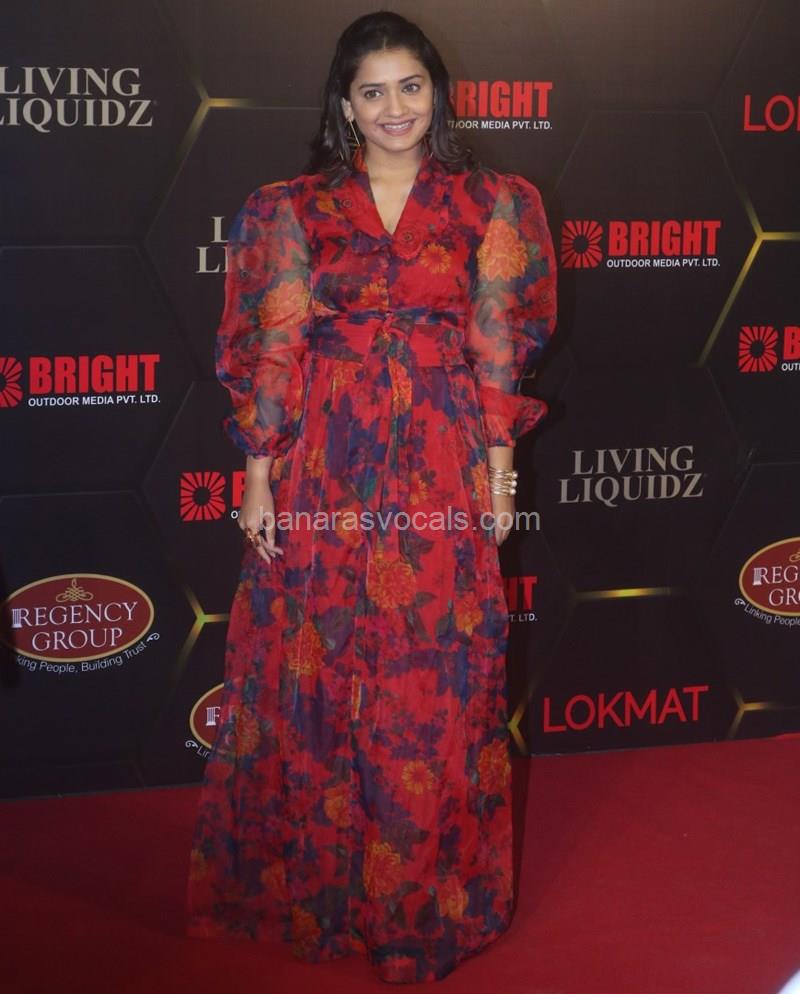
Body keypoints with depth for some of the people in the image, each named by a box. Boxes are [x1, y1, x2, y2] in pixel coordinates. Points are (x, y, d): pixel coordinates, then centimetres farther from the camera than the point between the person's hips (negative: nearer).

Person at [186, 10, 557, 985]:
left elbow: (498, 347, 5)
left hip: (442, 469, 0)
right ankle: (314, 877, 24)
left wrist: (500, 466, 0)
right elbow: (271, 348, 2)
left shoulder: (491, 204, 6)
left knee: (437, 679, 4)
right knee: (312, 669, 6)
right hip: (322, 468, 0)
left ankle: (428, 894, 20)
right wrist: (259, 472, -2)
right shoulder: (290, 209, 5)